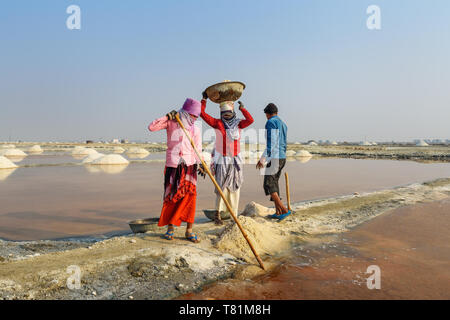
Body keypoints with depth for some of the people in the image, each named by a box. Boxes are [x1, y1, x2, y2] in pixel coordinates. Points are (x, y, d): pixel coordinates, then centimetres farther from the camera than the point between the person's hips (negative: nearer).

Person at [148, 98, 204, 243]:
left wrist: (198, 163, -8)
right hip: (172, 165, -1)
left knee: (190, 195, -8)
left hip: (189, 165, 1)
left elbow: (197, 149, 6)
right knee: (171, 196, 3)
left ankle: (189, 230, -1)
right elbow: (151, 127, -5)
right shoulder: (171, 122, 4)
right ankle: (170, 228, 17)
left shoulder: (195, 129, 9)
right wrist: (167, 117, -11)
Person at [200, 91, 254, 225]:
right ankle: (217, 214, 8)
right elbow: (202, 114, -1)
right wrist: (204, 99, -1)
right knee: (222, 188, -5)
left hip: (236, 161, 3)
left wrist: (242, 108, -7)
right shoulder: (217, 123, 2)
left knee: (234, 188, 6)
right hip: (222, 161, -3)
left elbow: (250, 120, -10)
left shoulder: (238, 124, 7)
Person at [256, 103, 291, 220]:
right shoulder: (283, 124, 18)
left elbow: (270, 143, -19)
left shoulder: (270, 123, -9)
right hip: (282, 158, 9)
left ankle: (284, 210, -10)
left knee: (268, 185, -5)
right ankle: (278, 212, 14)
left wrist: (262, 159, -20)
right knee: (274, 184, 13)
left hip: (273, 157, -9)